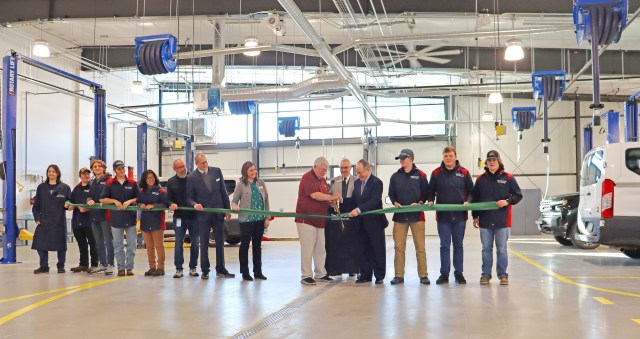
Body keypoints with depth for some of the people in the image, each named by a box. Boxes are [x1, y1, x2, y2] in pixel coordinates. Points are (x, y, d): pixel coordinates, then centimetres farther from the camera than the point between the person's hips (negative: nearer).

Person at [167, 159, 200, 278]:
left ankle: (193, 267, 16)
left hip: (194, 216, -1)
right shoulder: (171, 182, 6)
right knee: (179, 243, 1)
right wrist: (171, 204, -16)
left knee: (195, 243, 5)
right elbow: (169, 198, 5)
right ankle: (178, 269, 7)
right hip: (179, 216, 1)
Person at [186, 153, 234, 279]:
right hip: (203, 214, -2)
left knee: (220, 243, 7)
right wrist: (195, 204, -23)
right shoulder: (191, 177, -5)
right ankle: (205, 270, 15)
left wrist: (228, 209, 6)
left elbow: (223, 191, 7)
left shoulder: (216, 171, 3)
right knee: (204, 244, 4)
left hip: (218, 213, 2)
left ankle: (220, 269, 17)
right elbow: (189, 198, -1)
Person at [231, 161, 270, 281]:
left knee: (257, 245, 12)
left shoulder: (260, 183, 7)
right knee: (244, 245, 3)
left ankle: (258, 271, 21)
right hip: (246, 220, -4)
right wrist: (235, 206, -25)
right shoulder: (241, 185, -3)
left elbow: (266, 201, 9)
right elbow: (234, 200, -2)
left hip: (260, 219, 4)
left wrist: (267, 217, 6)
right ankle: (245, 272, 13)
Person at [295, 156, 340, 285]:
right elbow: (315, 195, -22)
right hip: (306, 220, -8)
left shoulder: (323, 180, 16)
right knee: (307, 249, -5)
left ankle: (320, 274, 18)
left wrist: (331, 202, 0)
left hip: (319, 220, 8)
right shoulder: (307, 178, -10)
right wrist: (331, 197, -16)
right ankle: (306, 276, 1)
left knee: (320, 249, 10)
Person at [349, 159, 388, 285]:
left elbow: (375, 201, -21)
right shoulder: (357, 183, 12)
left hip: (374, 221, -6)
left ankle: (379, 275, 10)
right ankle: (365, 275, 15)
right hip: (362, 222, 6)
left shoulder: (377, 182, -11)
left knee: (377, 250, 2)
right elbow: (355, 199, 13)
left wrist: (359, 210, -27)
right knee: (364, 250, 9)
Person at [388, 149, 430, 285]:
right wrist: (395, 202, -4)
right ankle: (399, 275, 9)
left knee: (420, 247, 0)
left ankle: (423, 275, 7)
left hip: (417, 215, -3)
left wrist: (419, 203, -13)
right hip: (399, 215, 3)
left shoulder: (420, 175, 2)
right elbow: (391, 194, 14)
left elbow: (426, 192, 2)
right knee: (399, 247, 3)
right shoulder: (395, 176, 11)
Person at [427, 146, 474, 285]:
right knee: (444, 246, 3)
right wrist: (430, 201, -9)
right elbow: (431, 191, 9)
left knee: (458, 245, 9)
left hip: (460, 216, 0)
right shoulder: (436, 173, 4)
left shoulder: (464, 173, 3)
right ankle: (444, 274, 9)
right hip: (442, 216, 0)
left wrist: (467, 202, -10)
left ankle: (459, 273, 17)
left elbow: (471, 191, 7)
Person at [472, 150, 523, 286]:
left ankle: (503, 275, 13)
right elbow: (475, 199, 12)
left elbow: (518, 195, 4)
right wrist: (475, 216, 9)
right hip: (485, 221, 2)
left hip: (502, 220, -2)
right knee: (486, 249, 7)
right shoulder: (481, 179, 8)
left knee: (502, 249, 4)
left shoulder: (508, 178, 1)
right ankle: (486, 274, 14)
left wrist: (507, 201, -14)